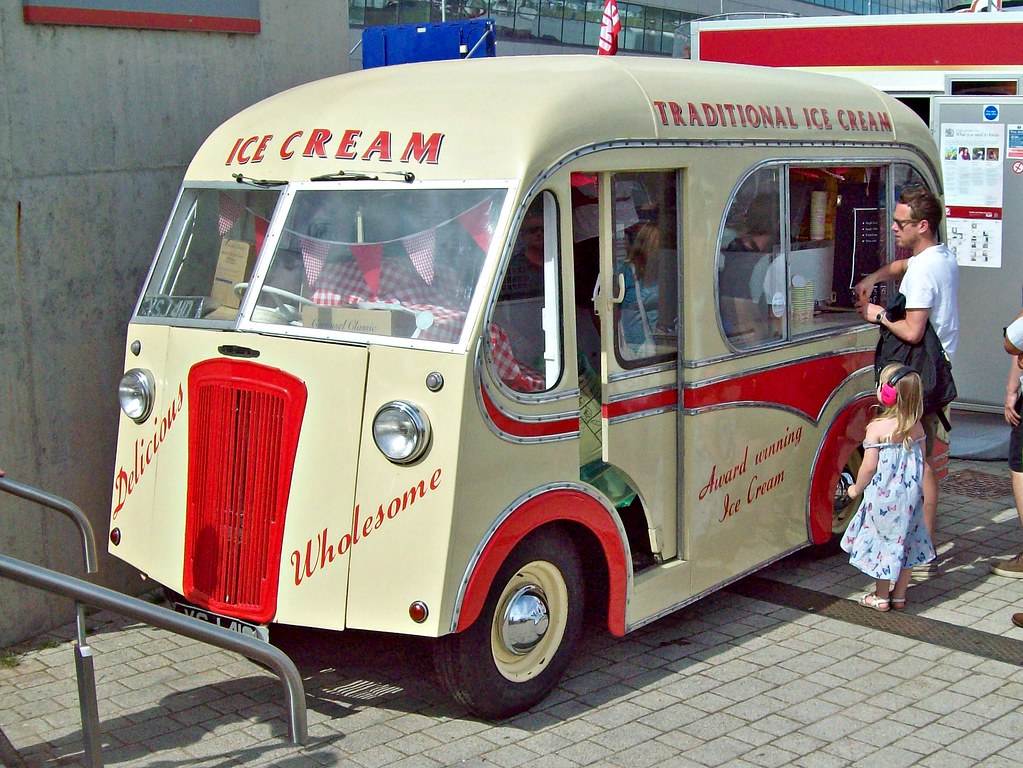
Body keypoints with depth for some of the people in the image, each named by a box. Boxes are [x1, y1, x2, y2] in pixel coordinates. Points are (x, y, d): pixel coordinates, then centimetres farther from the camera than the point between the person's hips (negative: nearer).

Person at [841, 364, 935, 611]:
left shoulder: (877, 427, -17)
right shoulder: (917, 427, 0)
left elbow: (869, 466, -16)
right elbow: (920, 462, 7)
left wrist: (857, 488, 0)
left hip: (883, 497, -5)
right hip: (911, 496, 5)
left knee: (883, 541, 8)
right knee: (905, 542, 15)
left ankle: (881, 597, 18)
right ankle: (899, 595, 24)